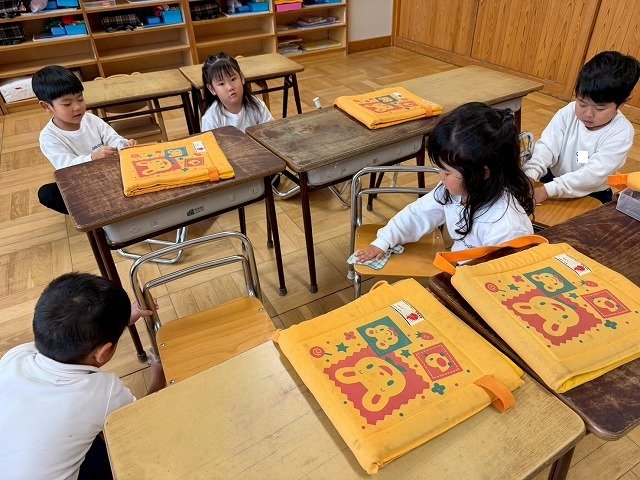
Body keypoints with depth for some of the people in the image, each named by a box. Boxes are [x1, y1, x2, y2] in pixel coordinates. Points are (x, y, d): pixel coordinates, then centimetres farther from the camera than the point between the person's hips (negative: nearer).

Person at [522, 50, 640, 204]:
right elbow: (547, 146, -21)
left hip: (592, 195, -3)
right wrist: (529, 176, -40)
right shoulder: (568, 113, -11)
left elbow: (594, 174, -29)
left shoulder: (621, 133, -20)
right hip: (553, 178, 4)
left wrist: (548, 190, -41)